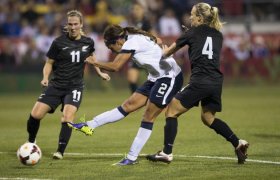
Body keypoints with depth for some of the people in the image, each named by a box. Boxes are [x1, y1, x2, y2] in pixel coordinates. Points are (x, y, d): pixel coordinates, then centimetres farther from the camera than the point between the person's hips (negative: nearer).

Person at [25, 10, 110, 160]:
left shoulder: (88, 42, 1)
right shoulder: (59, 42, -5)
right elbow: (49, 63, 3)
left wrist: (100, 73, 28)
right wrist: (45, 77, -13)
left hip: (75, 86, 0)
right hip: (56, 85, 0)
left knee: (67, 116, -24)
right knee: (35, 114, -11)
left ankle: (60, 151, -13)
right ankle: (30, 142, 17)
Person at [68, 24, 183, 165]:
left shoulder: (131, 43, -17)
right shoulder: (134, 40, 9)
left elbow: (115, 67, -17)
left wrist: (94, 62, -5)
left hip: (170, 77, -9)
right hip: (156, 78, 9)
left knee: (148, 117, -6)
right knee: (128, 105, 4)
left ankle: (132, 158, -2)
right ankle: (89, 126, 0)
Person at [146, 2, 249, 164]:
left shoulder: (192, 33, 5)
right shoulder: (218, 35, 16)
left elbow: (168, 51, 17)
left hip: (200, 81, -6)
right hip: (217, 81, 6)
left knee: (172, 111, 3)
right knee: (208, 117, 24)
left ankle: (167, 153, -5)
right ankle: (238, 143, 13)